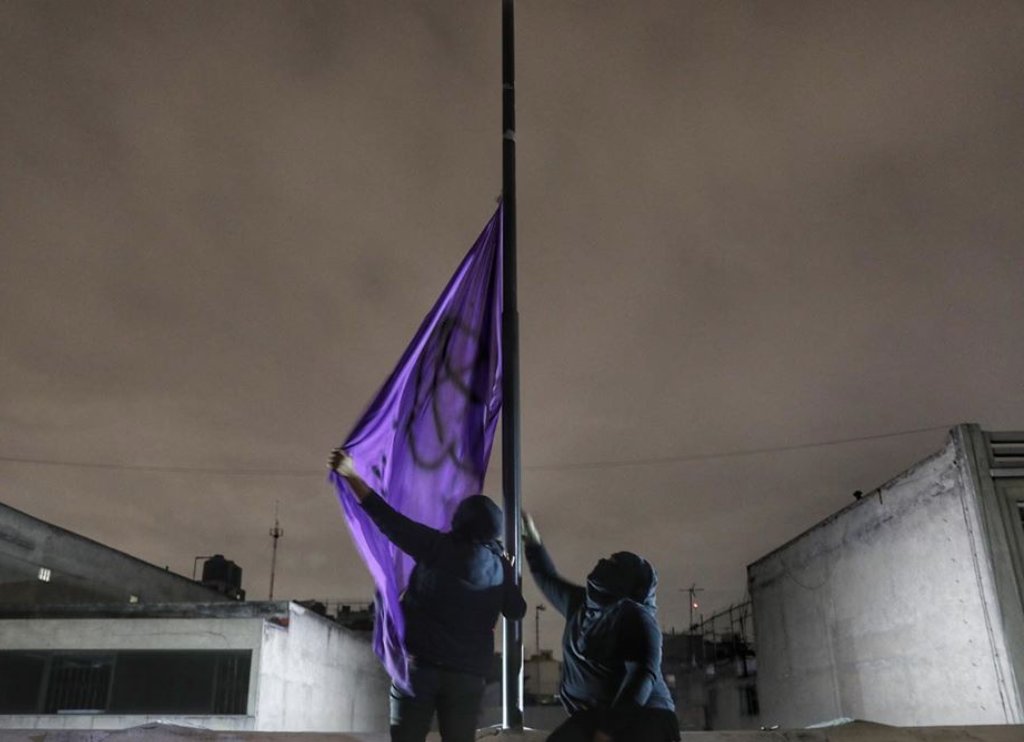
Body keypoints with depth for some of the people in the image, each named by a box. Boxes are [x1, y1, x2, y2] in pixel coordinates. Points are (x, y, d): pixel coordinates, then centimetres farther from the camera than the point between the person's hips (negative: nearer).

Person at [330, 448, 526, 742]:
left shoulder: (437, 547, -7)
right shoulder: (499, 567, 3)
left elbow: (389, 520, -12)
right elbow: (516, 611, 15)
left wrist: (351, 474, -10)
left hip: (420, 663, -2)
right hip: (469, 673, 3)